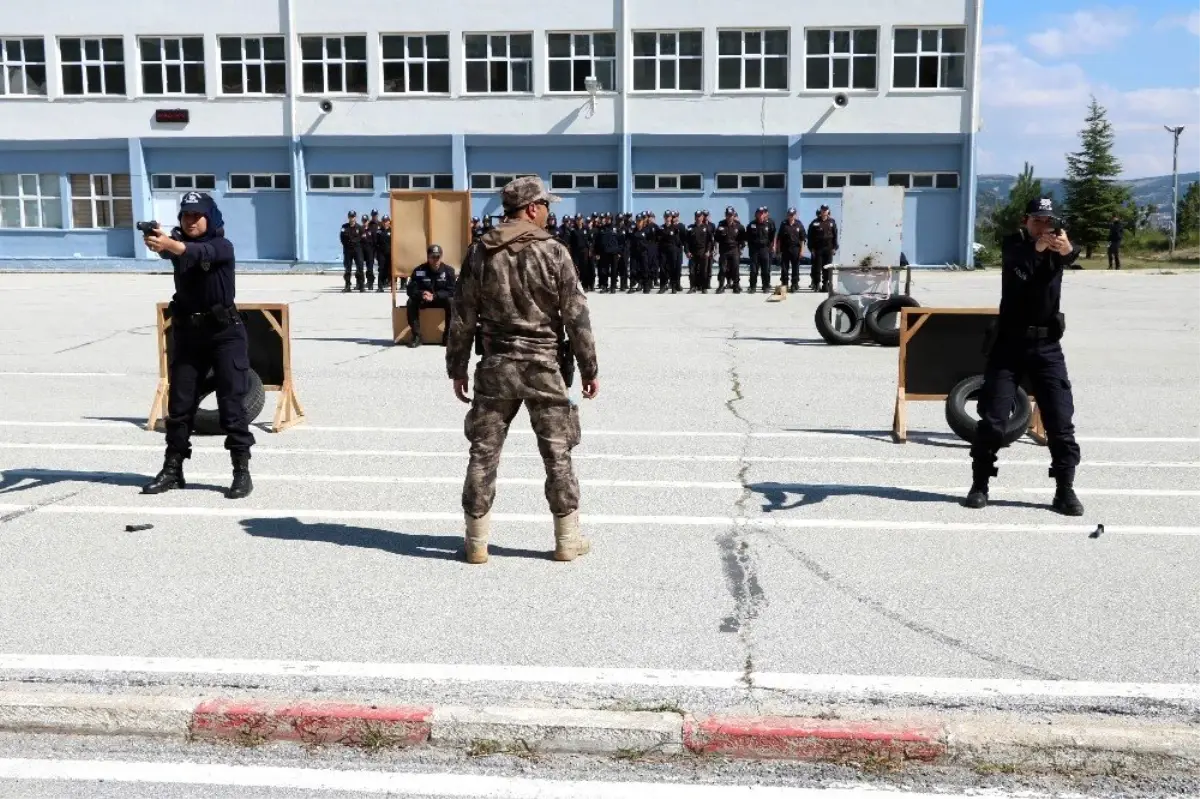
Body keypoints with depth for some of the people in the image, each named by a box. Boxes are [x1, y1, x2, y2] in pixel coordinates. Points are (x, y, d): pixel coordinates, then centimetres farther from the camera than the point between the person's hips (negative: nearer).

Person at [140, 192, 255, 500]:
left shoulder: (222, 246, -9)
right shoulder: (177, 241, 2)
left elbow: (199, 252, -31)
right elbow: (168, 250, -22)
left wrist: (168, 244, -50)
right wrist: (156, 242, -46)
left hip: (225, 333, -4)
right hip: (187, 332, 5)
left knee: (231, 404, -5)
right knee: (179, 404, 7)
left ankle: (242, 472, -1)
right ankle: (173, 470, 16)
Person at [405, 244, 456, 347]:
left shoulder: (449, 270, -9)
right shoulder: (419, 270, -8)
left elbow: (451, 291, -14)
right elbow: (411, 290, -12)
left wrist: (434, 296, -29)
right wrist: (422, 294, -36)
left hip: (441, 300, -1)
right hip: (423, 300, 1)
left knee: (451, 301, -32)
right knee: (411, 301, -28)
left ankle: (448, 335, -23)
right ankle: (416, 336, -24)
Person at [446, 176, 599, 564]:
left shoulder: (480, 253, 1)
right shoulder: (553, 252, -8)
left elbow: (462, 318, 3)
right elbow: (576, 316, -7)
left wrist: (457, 368, 12)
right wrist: (589, 369, 1)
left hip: (495, 366, 2)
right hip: (543, 367, -2)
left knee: (483, 453, 9)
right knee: (557, 455, 8)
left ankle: (477, 542, 13)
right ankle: (568, 540, 15)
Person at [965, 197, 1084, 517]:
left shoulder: (1057, 246, 3)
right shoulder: (1012, 244, -1)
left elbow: (1073, 257, -22)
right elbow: (1017, 263, -25)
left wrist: (1068, 250, -47)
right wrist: (1037, 248, -47)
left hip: (1047, 346, 1)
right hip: (1010, 343, -1)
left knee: (1060, 421, -1)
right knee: (992, 418, -1)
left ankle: (1065, 491, 6)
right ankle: (979, 485, 10)